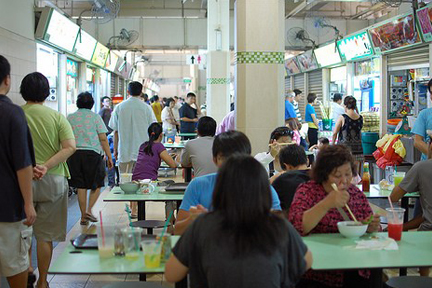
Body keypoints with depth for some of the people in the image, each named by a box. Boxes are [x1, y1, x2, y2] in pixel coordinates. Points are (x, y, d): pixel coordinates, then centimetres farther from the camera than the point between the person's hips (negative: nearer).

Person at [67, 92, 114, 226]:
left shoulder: (70, 118, 7)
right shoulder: (95, 117, 0)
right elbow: (103, 138, -4)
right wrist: (109, 156, 0)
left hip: (75, 154, 3)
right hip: (93, 153, -3)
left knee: (81, 186, 8)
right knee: (96, 184, 11)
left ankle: (83, 216, 11)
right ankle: (89, 210, -5)